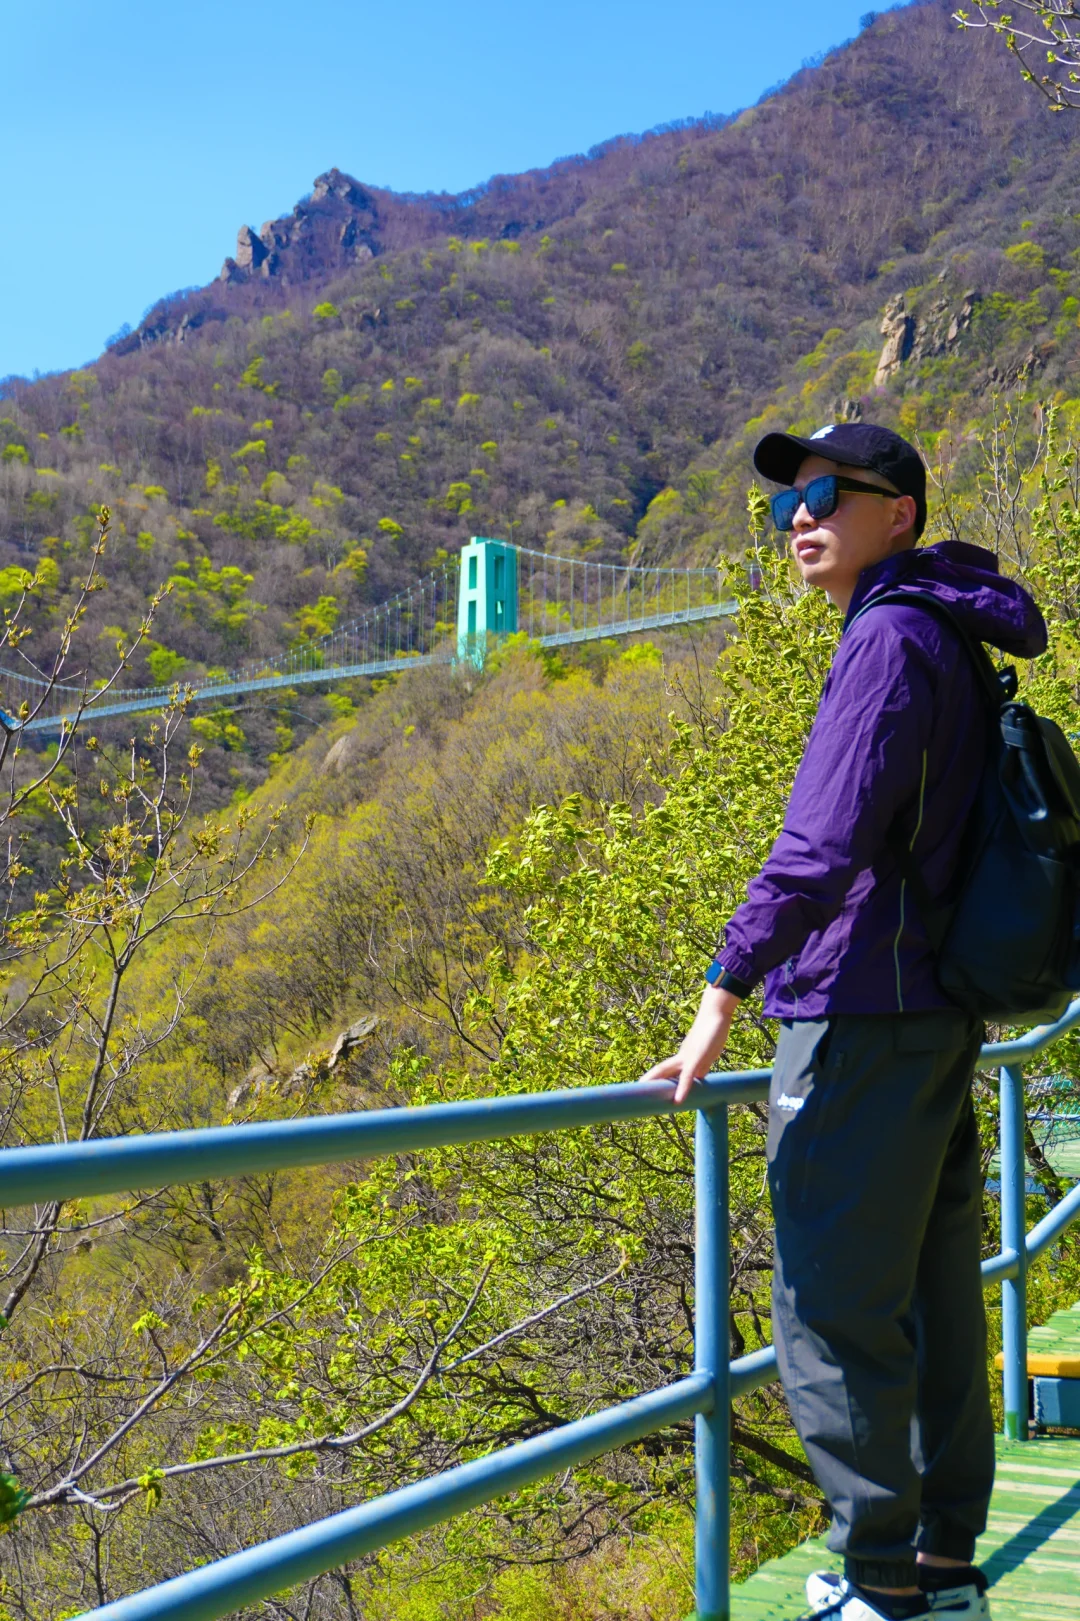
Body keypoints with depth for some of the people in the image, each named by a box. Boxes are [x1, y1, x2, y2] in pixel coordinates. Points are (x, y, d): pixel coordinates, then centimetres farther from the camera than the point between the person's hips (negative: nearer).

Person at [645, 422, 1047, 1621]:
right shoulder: (947, 644, 18)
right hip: (937, 1024, 10)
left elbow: (824, 846, -22)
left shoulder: (892, 638, -12)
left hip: (864, 1023, -10)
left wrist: (724, 994, -20)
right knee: (931, 1296, 13)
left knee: (836, 1307, -4)